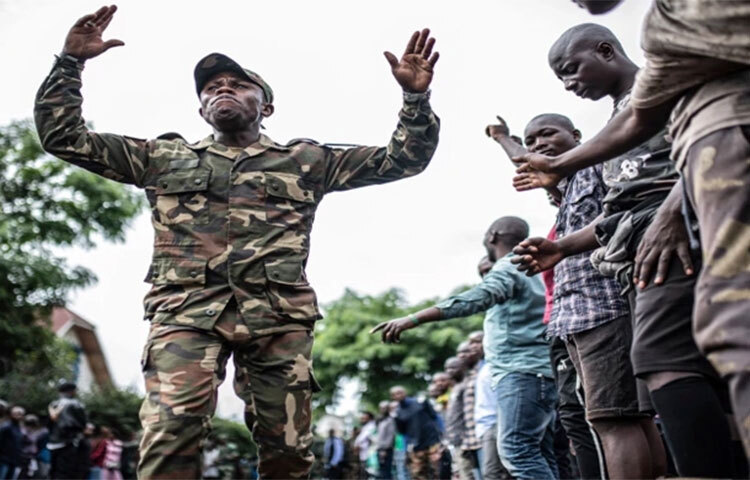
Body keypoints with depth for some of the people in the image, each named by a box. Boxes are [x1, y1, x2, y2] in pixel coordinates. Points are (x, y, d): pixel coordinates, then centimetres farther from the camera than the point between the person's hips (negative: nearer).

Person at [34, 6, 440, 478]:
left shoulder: (307, 160, 20)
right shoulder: (164, 156, 22)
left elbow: (404, 158, 18)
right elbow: (62, 135, 23)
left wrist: (416, 95, 4)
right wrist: (71, 61, 13)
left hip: (278, 315, 1)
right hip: (188, 310, 0)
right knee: (173, 431, -23)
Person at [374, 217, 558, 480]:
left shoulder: (508, 269, -7)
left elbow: (473, 300, -26)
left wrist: (413, 319, -36)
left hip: (521, 372, -10)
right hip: (535, 372, 10)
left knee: (517, 449, -15)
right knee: (537, 453, 6)